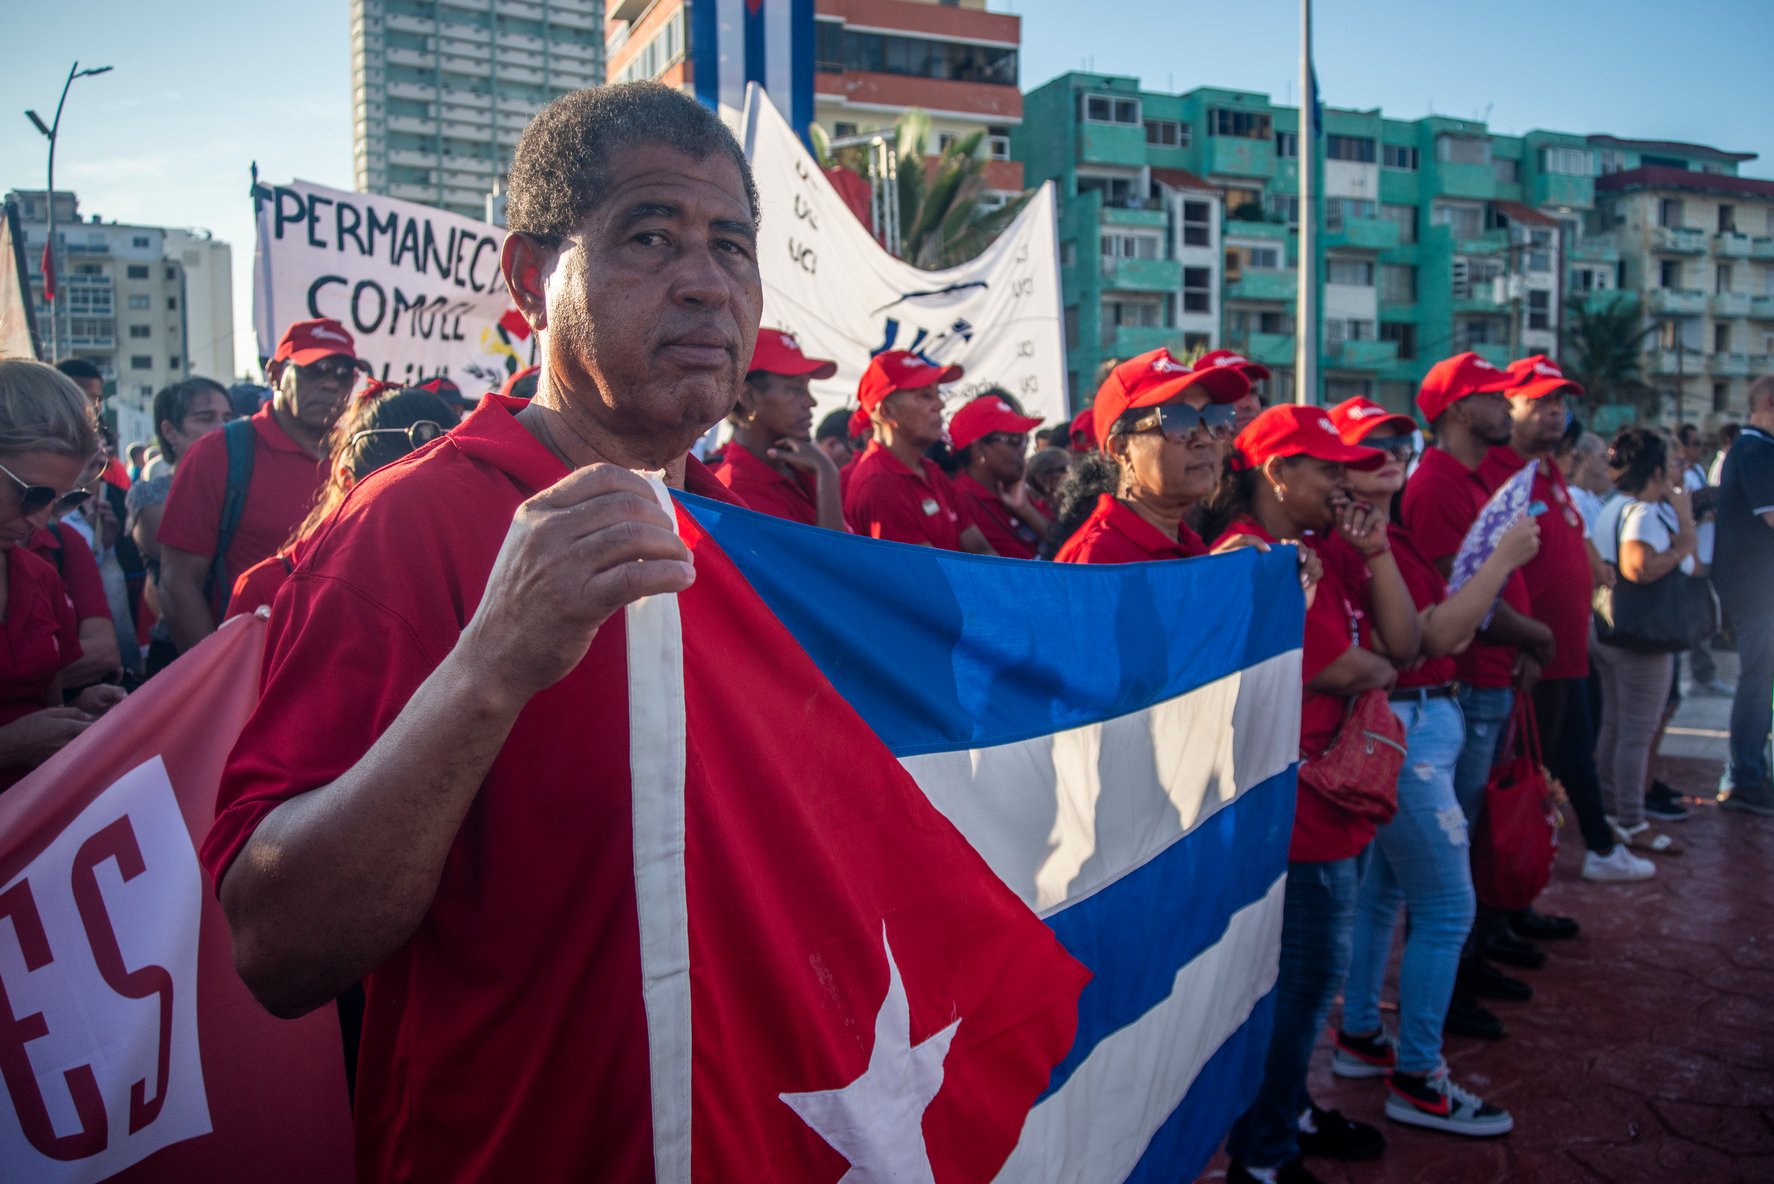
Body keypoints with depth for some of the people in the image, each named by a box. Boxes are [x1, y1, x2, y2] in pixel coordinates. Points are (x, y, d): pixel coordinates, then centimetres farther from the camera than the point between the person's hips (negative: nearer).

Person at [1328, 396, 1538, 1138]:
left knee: (1381, 890, 18)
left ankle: (1359, 1037, 31)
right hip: (1401, 728, -10)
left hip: (1418, 722, 11)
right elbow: (1435, 636, -20)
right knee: (1446, 906, -3)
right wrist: (1504, 558, -15)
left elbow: (1444, 635, 10)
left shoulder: (1386, 534, 13)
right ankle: (1415, 1080, 8)